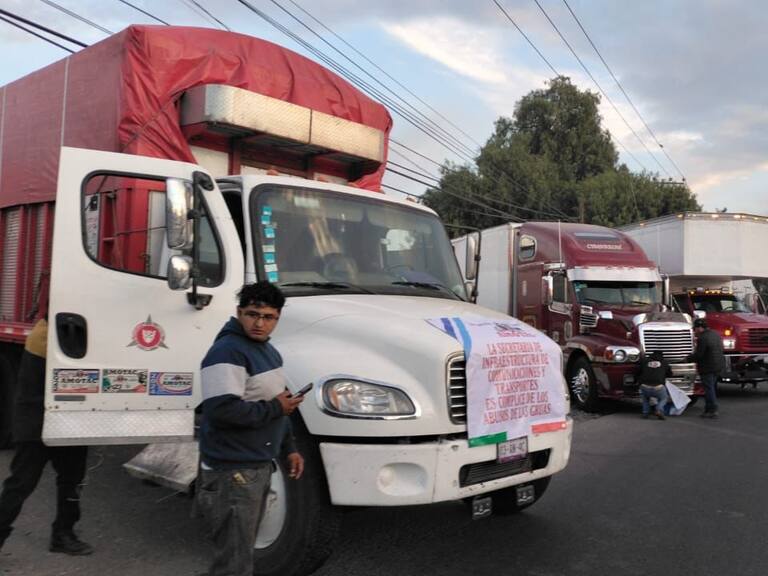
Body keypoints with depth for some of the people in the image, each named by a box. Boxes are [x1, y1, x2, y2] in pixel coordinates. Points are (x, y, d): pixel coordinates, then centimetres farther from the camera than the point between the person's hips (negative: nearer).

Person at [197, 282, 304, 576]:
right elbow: (222, 409, -30)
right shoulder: (227, 352, -19)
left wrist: (289, 448, 16)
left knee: (243, 548, 23)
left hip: (260, 465, 10)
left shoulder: (268, 350, 12)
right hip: (233, 471, -10)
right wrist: (275, 408, -20)